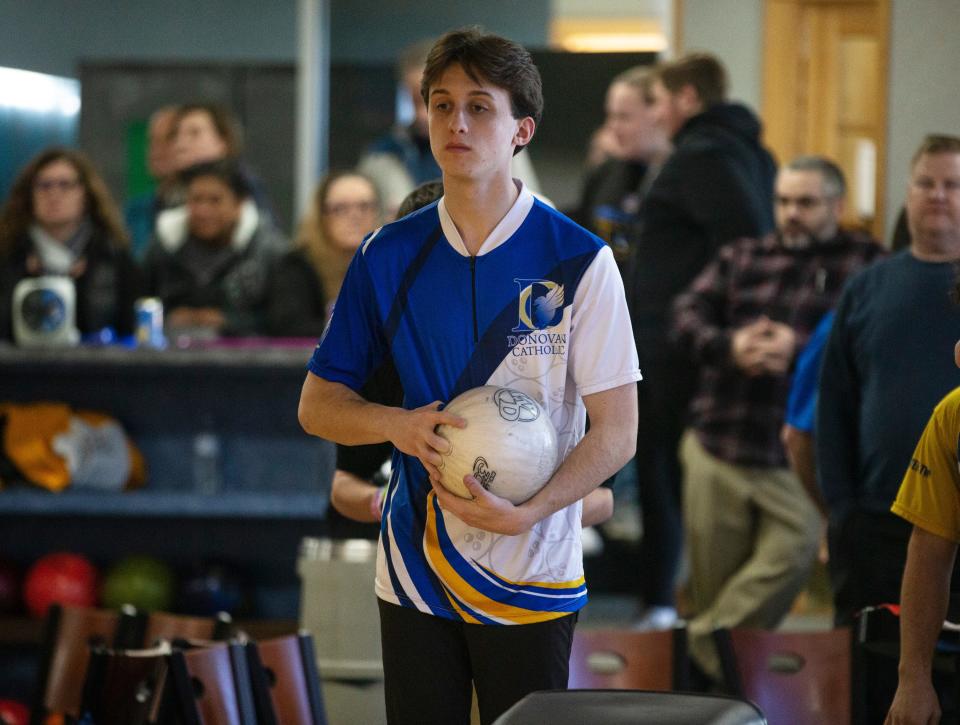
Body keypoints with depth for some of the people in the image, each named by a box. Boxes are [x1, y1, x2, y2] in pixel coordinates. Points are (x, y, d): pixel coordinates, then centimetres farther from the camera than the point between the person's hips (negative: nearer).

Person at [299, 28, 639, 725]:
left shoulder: (578, 260, -6)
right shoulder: (388, 256, 4)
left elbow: (616, 432, -7)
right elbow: (317, 404, 9)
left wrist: (526, 512, -21)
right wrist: (398, 424, -11)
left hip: (531, 579, -2)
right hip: (413, 571, 2)